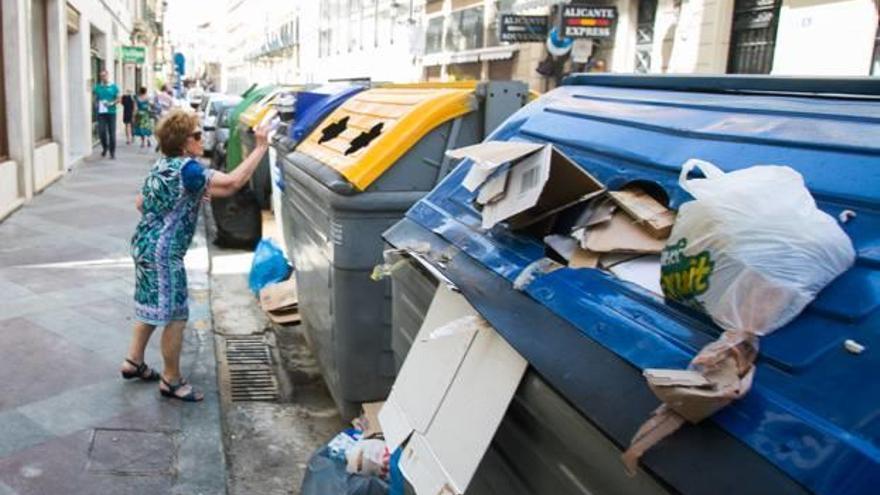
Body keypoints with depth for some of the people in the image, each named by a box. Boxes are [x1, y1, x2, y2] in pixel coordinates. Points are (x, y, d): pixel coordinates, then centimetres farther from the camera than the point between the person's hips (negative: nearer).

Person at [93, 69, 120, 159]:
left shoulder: (114, 87, 3)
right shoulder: (97, 87, 8)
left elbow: (118, 99, 4)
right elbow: (95, 99, 13)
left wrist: (112, 103, -13)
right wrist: (97, 104, -7)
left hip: (111, 112, -1)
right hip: (101, 112, 1)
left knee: (112, 133, -1)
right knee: (101, 131, -6)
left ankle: (112, 152, 9)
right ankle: (105, 147, 20)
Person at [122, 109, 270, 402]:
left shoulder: (162, 165, 9)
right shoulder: (186, 169, -20)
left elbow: (140, 203, 19)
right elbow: (233, 182, -31)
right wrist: (261, 147, -24)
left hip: (146, 245, 10)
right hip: (162, 252, -10)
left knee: (152, 308, 23)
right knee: (175, 316, 0)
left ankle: (134, 363, 35)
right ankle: (171, 381, 11)